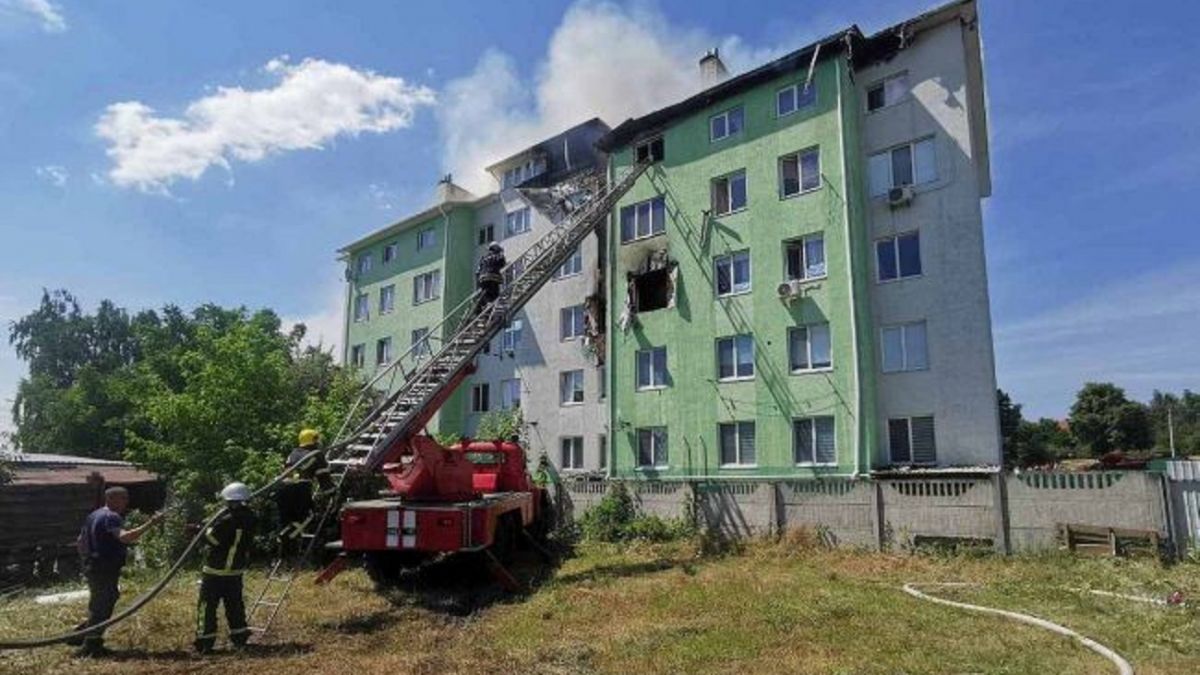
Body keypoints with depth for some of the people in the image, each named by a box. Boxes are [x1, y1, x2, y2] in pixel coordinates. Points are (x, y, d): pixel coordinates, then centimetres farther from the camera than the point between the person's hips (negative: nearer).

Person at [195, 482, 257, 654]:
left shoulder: (227, 520, -23)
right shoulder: (249, 518, 1)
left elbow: (212, 538, -16)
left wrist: (206, 529, 5)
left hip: (215, 570, -7)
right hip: (236, 570, 7)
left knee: (207, 604, 3)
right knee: (234, 603, 16)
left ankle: (205, 640, 5)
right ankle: (239, 636, 19)